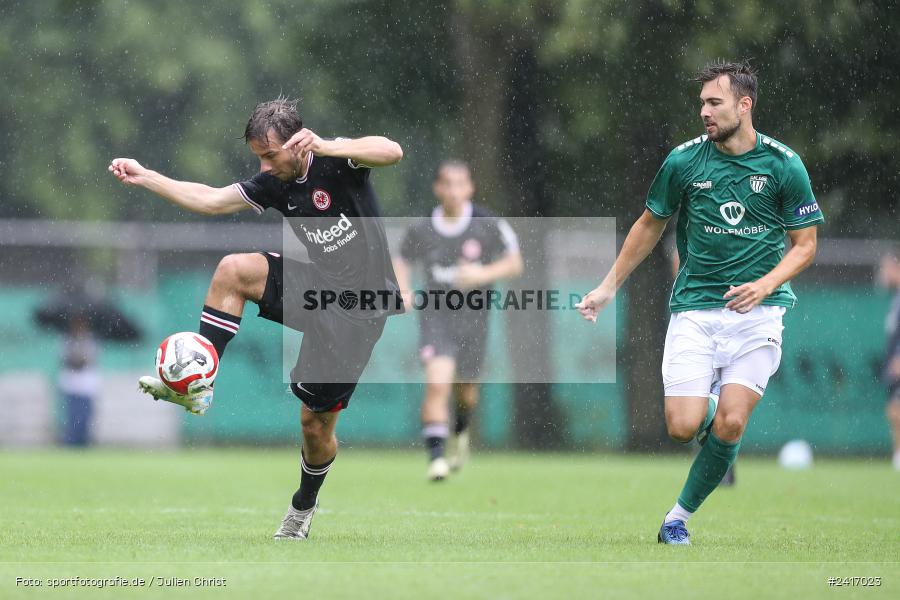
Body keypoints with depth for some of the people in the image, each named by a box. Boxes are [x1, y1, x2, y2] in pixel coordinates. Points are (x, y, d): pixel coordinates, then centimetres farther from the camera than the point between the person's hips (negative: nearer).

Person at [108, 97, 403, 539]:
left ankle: (304, 505, 31)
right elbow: (211, 200, 5)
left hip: (359, 310, -6)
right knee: (232, 269, -15)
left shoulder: (337, 161, -17)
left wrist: (326, 148, -48)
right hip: (316, 287, 6)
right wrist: (143, 177, 0)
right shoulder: (274, 183, 1)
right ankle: (197, 385, -14)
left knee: (317, 423, 1)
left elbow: (392, 151, -35)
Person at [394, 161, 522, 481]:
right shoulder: (421, 230, -4)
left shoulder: (489, 226, -8)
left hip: (472, 318, 1)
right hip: (435, 314, -1)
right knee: (437, 383, -20)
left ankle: (461, 432, 51)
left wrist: (484, 274, -21)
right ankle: (436, 457, -19)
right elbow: (402, 260, 13)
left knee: (465, 388, 17)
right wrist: (404, 292, -5)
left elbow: (515, 263, -4)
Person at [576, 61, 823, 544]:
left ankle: (680, 515, 4)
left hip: (757, 309, -1)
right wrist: (609, 287, 17)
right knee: (684, 427, -13)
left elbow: (804, 244, 4)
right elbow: (650, 224, 15)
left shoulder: (784, 165, -3)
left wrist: (764, 286, -14)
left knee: (729, 425, -15)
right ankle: (707, 409, 25)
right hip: (695, 307, 1)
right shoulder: (684, 160, -1)